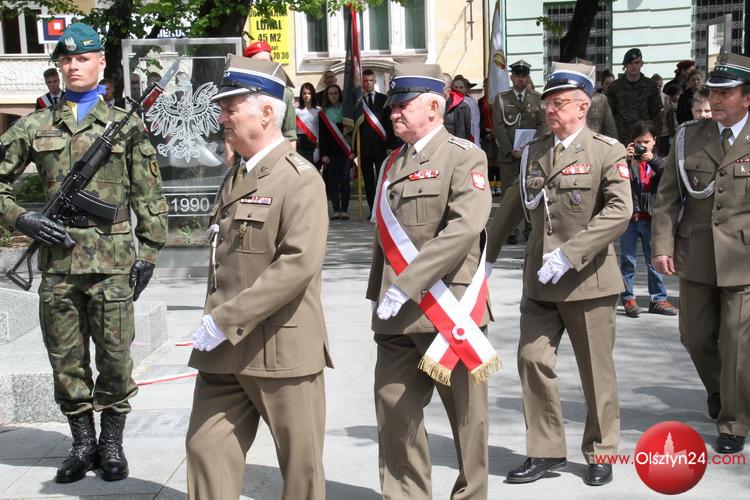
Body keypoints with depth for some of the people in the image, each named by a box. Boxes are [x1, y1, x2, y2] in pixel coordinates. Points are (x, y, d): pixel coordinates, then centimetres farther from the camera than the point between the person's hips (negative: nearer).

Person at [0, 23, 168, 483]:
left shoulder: (126, 125, 5)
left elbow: (149, 195, 5)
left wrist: (149, 251, 0)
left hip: (112, 259, -2)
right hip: (57, 259, 3)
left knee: (115, 354, 2)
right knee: (65, 358, 8)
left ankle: (112, 442, 18)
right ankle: (83, 442, 22)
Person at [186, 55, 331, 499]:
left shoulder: (300, 179, -11)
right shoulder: (236, 176, 15)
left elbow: (300, 263, -23)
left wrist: (227, 319, -22)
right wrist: (214, 319, 12)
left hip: (283, 349, -7)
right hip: (224, 349, 8)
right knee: (206, 448, 8)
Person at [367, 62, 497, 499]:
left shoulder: (465, 156, -5)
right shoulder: (394, 163, 16)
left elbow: (465, 228, -19)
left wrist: (407, 284, -23)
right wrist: (380, 297, 14)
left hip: (449, 312, -6)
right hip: (397, 317, 6)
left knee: (467, 414, 7)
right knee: (394, 413, 4)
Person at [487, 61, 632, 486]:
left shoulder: (607, 152, -7)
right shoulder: (533, 152, 9)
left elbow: (620, 211, -18)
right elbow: (513, 207, 18)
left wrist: (569, 253, -25)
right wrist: (489, 254, 20)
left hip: (589, 279, -4)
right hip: (540, 280, 5)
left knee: (597, 370, 7)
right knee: (533, 360, 0)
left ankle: (601, 453, 25)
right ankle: (546, 452, 15)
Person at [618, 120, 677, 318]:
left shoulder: (657, 163, 7)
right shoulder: (625, 161, 2)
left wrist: (652, 159, -19)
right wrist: (624, 159, -22)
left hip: (650, 218, 2)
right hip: (628, 218, -1)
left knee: (654, 261, 8)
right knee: (627, 260, 3)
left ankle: (658, 299, 16)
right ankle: (628, 298, 11)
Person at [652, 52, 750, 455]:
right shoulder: (688, 137, 6)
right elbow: (667, 197, 6)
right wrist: (663, 246, -3)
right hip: (695, 257, 3)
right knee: (695, 336, 13)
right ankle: (717, 388, 44)